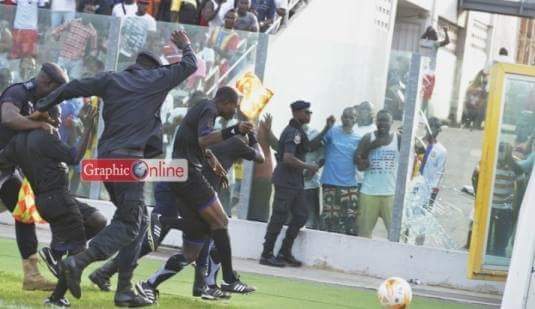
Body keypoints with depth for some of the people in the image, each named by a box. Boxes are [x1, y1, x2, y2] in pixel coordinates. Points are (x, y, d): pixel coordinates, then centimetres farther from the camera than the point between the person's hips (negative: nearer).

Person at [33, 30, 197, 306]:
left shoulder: (111, 80, 14)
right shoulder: (155, 79, 5)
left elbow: (73, 88, 7)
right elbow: (189, 66, 16)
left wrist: (41, 108, 16)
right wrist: (185, 46, 36)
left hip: (105, 158, 7)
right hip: (128, 159, -7)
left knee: (138, 220, 14)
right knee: (128, 224, -7)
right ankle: (78, 262, -26)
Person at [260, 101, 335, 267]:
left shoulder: (298, 131, 16)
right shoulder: (293, 133, -16)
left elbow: (309, 146, 29)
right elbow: (288, 158, -26)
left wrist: (327, 129, 24)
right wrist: (308, 166, -14)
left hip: (295, 182, 10)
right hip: (286, 182, -10)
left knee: (300, 216, 12)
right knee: (279, 218, -6)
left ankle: (285, 253, 17)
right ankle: (266, 255, -1)